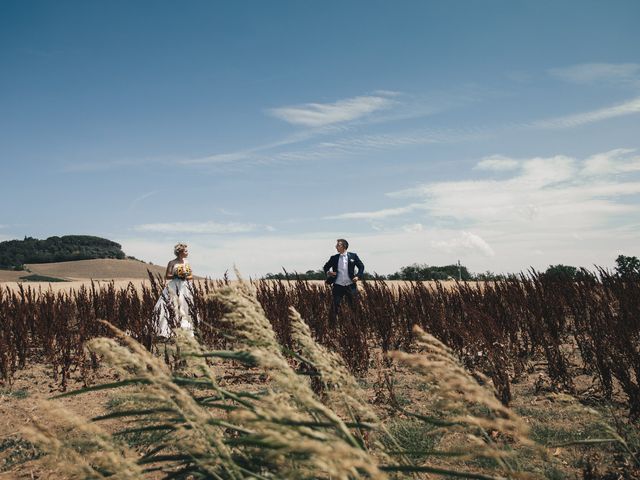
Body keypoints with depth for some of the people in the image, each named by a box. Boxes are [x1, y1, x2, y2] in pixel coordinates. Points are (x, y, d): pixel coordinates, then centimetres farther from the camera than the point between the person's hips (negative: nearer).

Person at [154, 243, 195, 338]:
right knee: (172, 307, -8)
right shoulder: (172, 263, -4)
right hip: (173, 287, -4)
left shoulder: (186, 263, 10)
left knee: (184, 306, 1)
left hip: (184, 287, 4)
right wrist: (177, 276, -17)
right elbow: (166, 276, -5)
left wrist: (185, 277, -8)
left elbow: (191, 276, 11)